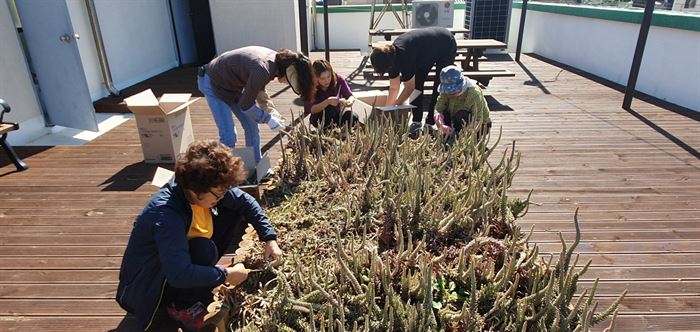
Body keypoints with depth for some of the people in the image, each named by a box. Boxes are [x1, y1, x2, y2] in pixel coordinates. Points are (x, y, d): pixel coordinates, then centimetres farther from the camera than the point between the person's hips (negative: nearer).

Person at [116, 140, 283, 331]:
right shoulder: (167, 214, -37)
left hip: (184, 260, 7)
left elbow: (246, 202, -4)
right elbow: (179, 275, -42)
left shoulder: (204, 190, -16)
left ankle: (200, 275, 5)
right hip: (147, 286, -7)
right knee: (204, 249, -35)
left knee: (236, 212, -4)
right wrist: (225, 275, -31)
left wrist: (270, 239, -12)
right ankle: (181, 306, -7)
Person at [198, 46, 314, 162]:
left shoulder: (276, 59, -10)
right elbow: (245, 104, -23)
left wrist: (271, 110, -2)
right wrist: (268, 119, -16)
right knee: (228, 136, -12)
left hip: (233, 84, 9)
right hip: (213, 83, -8)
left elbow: (258, 88, 7)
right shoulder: (262, 70, -37)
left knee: (252, 128, 8)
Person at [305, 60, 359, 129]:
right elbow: (312, 109, -26)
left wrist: (350, 101, -37)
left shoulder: (338, 80, -15)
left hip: (337, 116, 2)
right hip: (319, 119, -2)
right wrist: (327, 102, -43)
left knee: (354, 118, -27)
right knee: (328, 109, -35)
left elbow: (351, 96, -11)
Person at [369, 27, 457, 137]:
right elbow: (394, 88, -6)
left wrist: (394, 106, -18)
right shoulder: (391, 55, -13)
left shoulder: (403, 56, -38)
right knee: (417, 83, -2)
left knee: (439, 88, -12)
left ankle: (430, 124, -7)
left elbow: (409, 87, -28)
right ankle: (416, 122, 2)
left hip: (447, 46, -8)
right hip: (429, 51, 8)